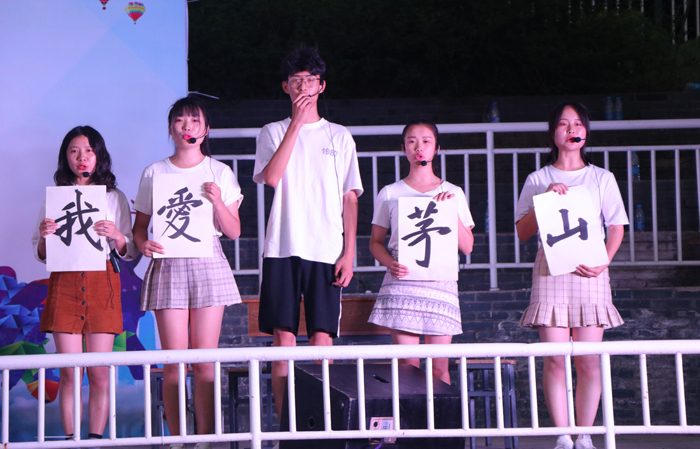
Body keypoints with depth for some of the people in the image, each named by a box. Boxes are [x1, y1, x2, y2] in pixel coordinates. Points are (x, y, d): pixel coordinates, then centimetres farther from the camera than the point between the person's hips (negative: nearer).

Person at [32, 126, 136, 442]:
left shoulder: (115, 198, 12)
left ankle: (96, 438, 1)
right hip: (64, 283, 0)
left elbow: (130, 253, 9)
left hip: (103, 283, 0)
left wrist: (117, 235, -12)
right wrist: (44, 236, -9)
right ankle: (70, 440, -1)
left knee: (99, 372, -4)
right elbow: (41, 255, 13)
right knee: (69, 372, -5)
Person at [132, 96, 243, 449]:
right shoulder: (154, 173, 9)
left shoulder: (220, 173, 8)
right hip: (168, 265, 0)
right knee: (173, 362, -5)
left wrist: (218, 201, -12)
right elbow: (139, 225, 12)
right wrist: (143, 244, -10)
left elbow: (234, 232, 5)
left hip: (208, 265, 0)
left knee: (205, 361, -3)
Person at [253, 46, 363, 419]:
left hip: (327, 251, 0)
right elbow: (271, 177, -9)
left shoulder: (339, 136, 13)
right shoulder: (273, 132, 11)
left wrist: (349, 252, 0)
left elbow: (350, 198, 10)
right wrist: (297, 122, -10)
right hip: (282, 248, 0)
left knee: (322, 340, -4)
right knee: (283, 340, -3)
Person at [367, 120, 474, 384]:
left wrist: (451, 211, -5)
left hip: (440, 282, 1)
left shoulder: (453, 194, 12)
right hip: (402, 282, -1)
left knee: (439, 367, -3)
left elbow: (467, 247, 8)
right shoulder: (390, 194, 10)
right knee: (408, 365, -7)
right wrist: (390, 263, -9)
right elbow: (375, 241, 11)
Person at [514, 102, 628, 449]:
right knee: (555, 359, -7)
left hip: (590, 274, 1)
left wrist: (602, 262, -8)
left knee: (588, 360, -5)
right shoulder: (538, 180, 11)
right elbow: (523, 232, 6)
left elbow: (616, 228, 9)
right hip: (551, 272, 0)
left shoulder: (602, 178, 13)